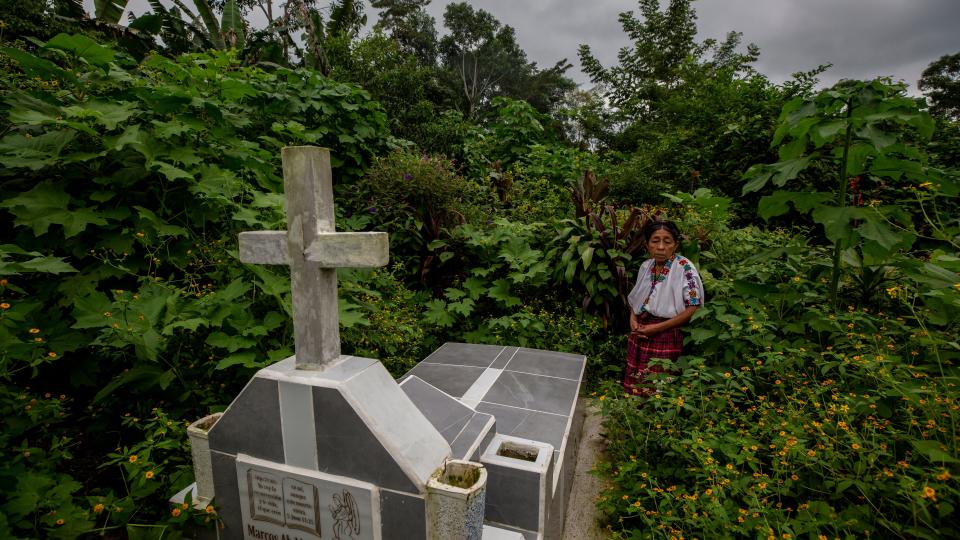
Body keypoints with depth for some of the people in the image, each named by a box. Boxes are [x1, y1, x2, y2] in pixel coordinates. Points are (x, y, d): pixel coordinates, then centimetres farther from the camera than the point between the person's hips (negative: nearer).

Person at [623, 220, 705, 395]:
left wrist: (658, 328, -18)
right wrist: (633, 319, -3)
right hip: (640, 338, 5)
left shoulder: (684, 267, -13)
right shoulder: (646, 266, 4)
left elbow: (694, 308, -17)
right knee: (634, 390, 13)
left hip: (666, 339, -5)